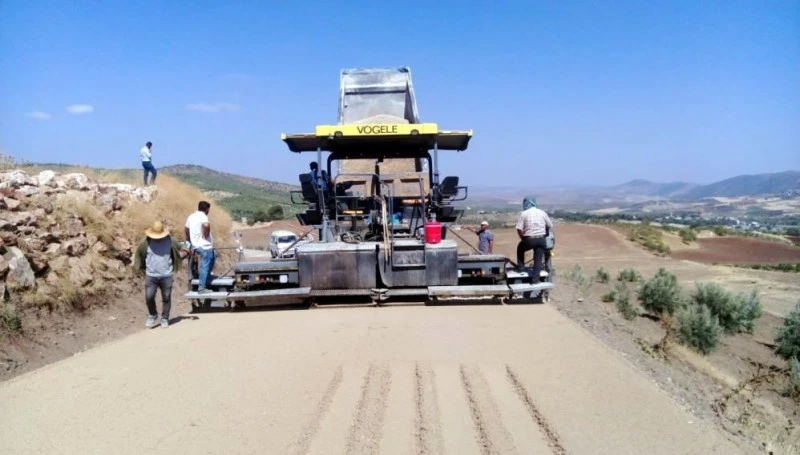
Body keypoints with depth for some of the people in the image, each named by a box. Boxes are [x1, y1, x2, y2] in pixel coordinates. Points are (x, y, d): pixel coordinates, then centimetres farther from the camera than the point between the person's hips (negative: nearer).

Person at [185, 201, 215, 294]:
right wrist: (206, 235, -19)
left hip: (196, 246, 9)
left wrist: (191, 244, 29)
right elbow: (206, 225, -36)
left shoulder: (191, 217, 14)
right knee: (205, 266, -3)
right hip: (205, 246, -9)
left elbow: (187, 231, 22)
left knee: (213, 257, 28)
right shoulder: (203, 216, -13)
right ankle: (201, 288, -1)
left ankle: (207, 279, 30)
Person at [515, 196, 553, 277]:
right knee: (538, 258, 8)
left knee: (520, 249, 27)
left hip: (529, 239, -2)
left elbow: (519, 229, -9)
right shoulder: (542, 212, 6)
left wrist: (523, 238, 7)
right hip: (541, 239, 2)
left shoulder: (524, 213, -3)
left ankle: (520, 267, 24)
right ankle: (536, 278, 4)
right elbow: (550, 226, 10)